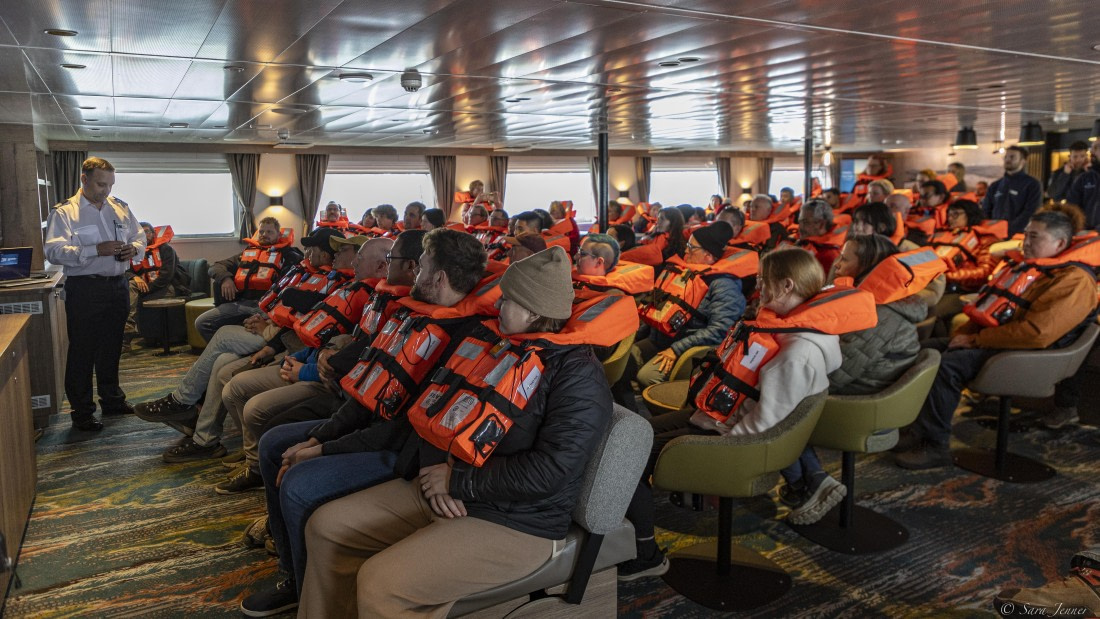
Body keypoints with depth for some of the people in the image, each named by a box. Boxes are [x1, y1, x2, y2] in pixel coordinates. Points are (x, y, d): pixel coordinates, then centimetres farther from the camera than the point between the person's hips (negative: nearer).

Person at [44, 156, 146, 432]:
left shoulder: (119, 208, 10)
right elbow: (53, 251, -16)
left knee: (111, 347, 17)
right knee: (82, 352, 2)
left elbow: (140, 236, 16)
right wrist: (96, 250, -26)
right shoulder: (63, 212, -6)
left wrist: (134, 249, -8)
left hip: (117, 285, 5)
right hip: (84, 288, -5)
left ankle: (112, 400, 31)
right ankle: (82, 412, 12)